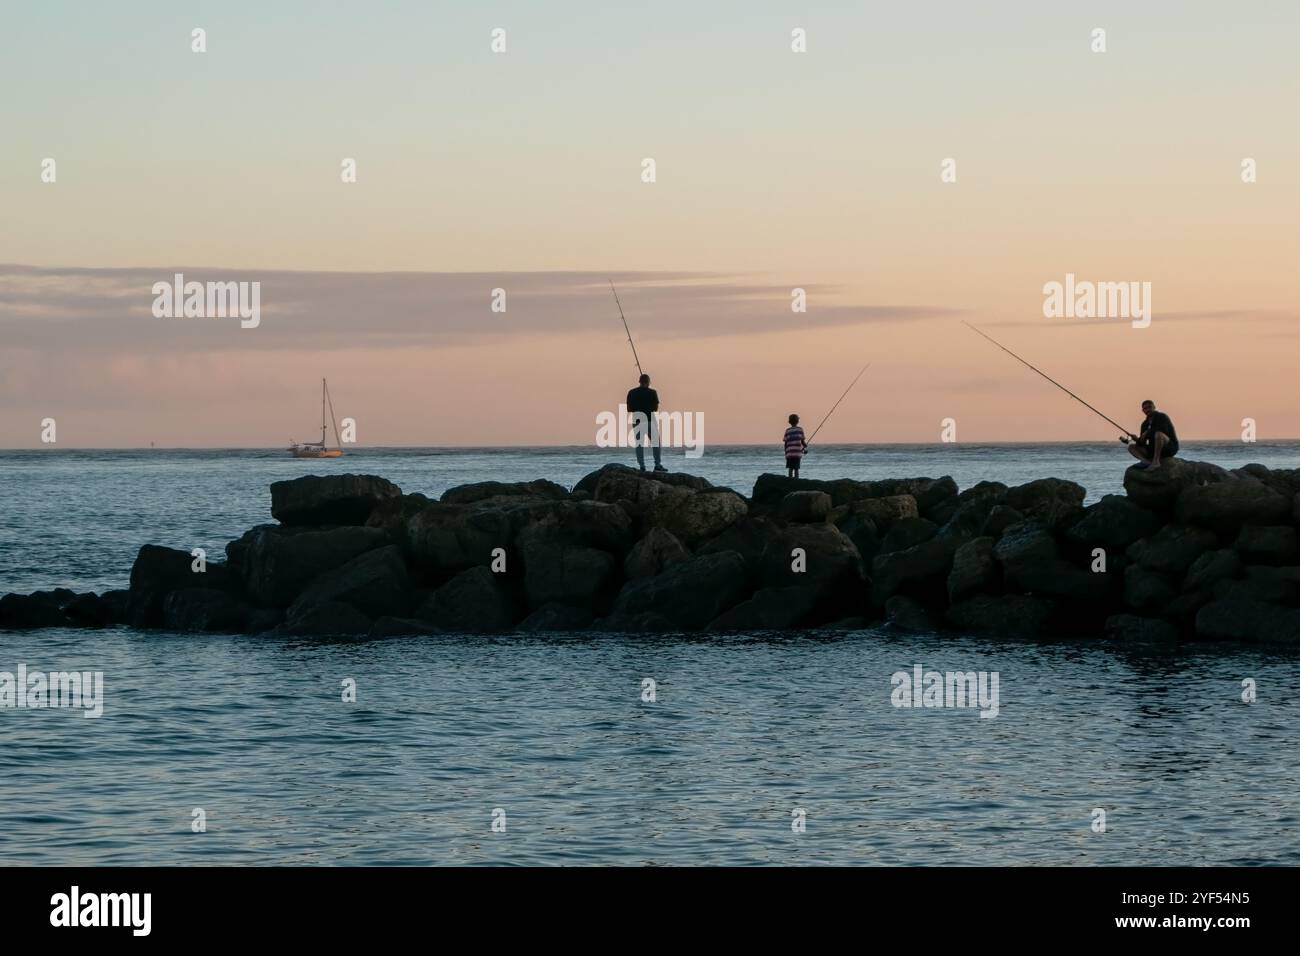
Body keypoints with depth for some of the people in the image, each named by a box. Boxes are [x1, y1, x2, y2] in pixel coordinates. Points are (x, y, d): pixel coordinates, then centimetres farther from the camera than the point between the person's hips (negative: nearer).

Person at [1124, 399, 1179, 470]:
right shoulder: (1145, 424, 13)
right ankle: (1147, 461, -29)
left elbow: (1163, 430, -25)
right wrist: (1137, 440, -14)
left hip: (1170, 447, -7)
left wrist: (1147, 433, -19)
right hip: (1153, 450, 7)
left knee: (1158, 434, -36)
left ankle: (1156, 461, -36)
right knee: (1131, 447, -4)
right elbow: (1142, 444, 9)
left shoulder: (1162, 417, -4)